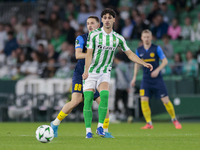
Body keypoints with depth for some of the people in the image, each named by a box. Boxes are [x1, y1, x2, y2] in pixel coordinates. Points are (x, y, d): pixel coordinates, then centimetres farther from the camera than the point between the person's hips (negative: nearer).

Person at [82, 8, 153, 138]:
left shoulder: (118, 38, 3)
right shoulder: (94, 34, -6)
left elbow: (130, 54, 8)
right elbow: (89, 53, -11)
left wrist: (144, 63, -4)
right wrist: (86, 71, -24)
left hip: (105, 73, 1)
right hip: (90, 72, -1)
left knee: (104, 95, -23)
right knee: (88, 99, -10)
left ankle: (100, 126, -17)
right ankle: (88, 130, -4)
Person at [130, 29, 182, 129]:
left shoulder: (156, 48, -4)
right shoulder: (139, 50, 5)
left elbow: (165, 61, -6)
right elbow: (137, 63, 17)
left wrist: (157, 69, -21)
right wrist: (134, 77, 13)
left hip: (157, 79, -3)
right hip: (146, 79, 3)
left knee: (165, 100, -4)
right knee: (144, 100, -12)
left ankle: (174, 120, 16)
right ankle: (149, 123, -5)